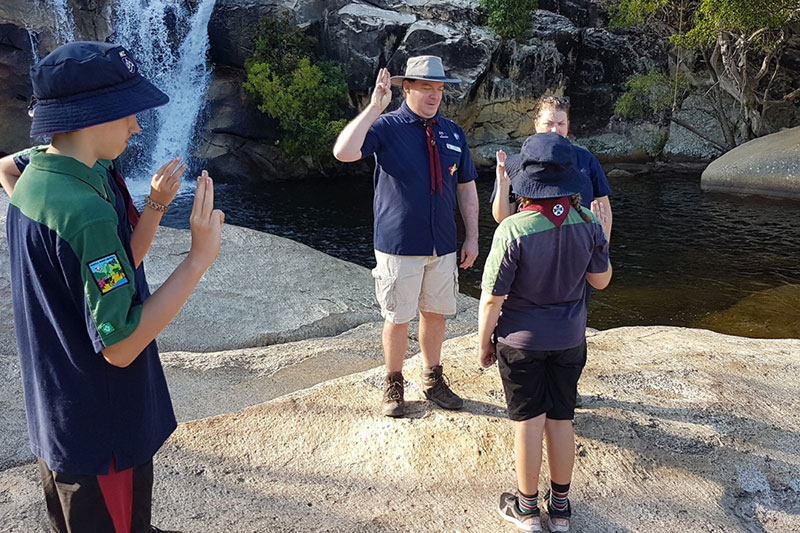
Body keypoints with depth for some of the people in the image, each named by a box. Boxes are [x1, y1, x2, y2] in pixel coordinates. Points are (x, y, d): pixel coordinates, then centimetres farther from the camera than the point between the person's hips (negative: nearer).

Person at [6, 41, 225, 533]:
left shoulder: (36, 178, 1)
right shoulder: (85, 212, -30)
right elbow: (120, 345, -29)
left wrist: (156, 205, -3)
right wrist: (201, 255, -30)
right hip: (101, 429, -9)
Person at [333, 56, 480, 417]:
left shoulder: (453, 134, 7)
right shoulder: (385, 127, -7)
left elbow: (466, 188, 11)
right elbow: (343, 153, -25)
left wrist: (472, 237, 7)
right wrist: (374, 107, -24)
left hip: (443, 245, 4)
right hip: (399, 246, -4)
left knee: (435, 313, 16)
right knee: (398, 318, 8)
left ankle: (432, 381, 36)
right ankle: (393, 385, 28)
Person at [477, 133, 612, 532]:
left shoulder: (513, 230, -25)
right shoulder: (588, 222, -11)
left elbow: (492, 298, -19)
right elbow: (601, 280, 3)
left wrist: (483, 343, -3)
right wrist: (603, 235, 15)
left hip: (521, 341, -4)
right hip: (570, 339, 4)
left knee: (528, 422, 10)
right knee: (561, 420, 16)